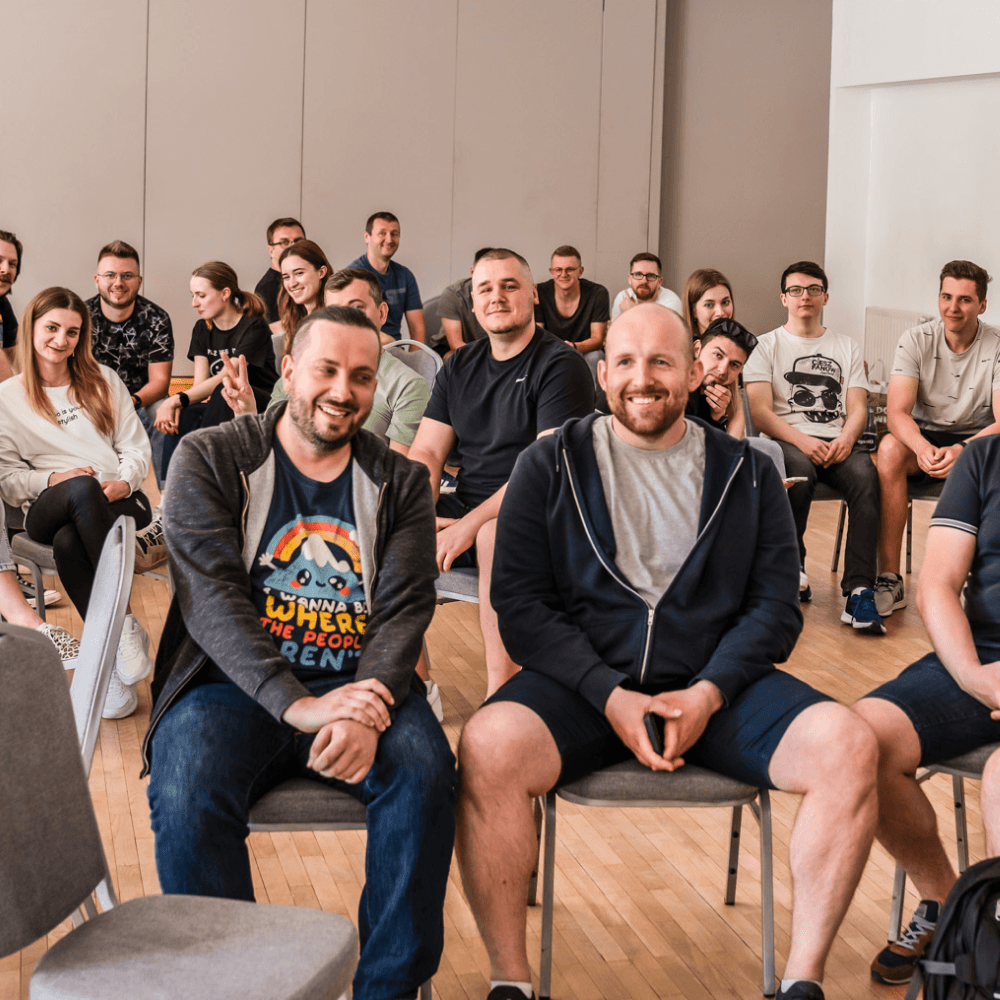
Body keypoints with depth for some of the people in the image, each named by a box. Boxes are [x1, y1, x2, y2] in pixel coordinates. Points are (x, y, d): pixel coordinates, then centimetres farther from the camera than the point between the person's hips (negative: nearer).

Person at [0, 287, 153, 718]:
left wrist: (124, 481, -9)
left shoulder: (102, 380, 17)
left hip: (119, 501, 1)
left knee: (68, 541, -36)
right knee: (83, 488, -40)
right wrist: (53, 479, -12)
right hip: (47, 510, -1)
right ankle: (125, 626, -43)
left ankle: (107, 654, -37)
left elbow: (136, 446, 12)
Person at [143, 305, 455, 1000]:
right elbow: (211, 596, -9)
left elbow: (406, 609, -1)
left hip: (360, 686, 2)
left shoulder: (401, 482, 11)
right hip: (235, 685, -1)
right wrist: (298, 705, -24)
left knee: (424, 771, -28)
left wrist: (369, 707, -23)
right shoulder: (208, 460, 4)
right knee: (188, 794, -31)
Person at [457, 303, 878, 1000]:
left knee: (849, 746, -24)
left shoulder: (747, 473, 12)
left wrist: (707, 693, -12)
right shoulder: (550, 465, 8)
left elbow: (776, 607, 6)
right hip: (584, 682, -1)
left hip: (716, 685, 2)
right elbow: (520, 603, 0)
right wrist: (610, 696, -14)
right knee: (488, 747, -32)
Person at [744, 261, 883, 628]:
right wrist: (802, 440, -18)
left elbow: (858, 409, 13)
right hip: (787, 440, -2)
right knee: (801, 471, -38)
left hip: (837, 442, 2)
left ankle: (859, 592, -40)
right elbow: (760, 413, -1)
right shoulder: (767, 345, 13)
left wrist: (846, 439, -12)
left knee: (865, 474, -33)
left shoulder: (846, 347, 22)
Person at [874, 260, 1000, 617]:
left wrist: (962, 451, -38)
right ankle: (889, 579, -31)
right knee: (890, 447, -33)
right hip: (924, 437, 1)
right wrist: (922, 447, -40)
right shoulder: (916, 341, -6)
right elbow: (897, 411, -16)